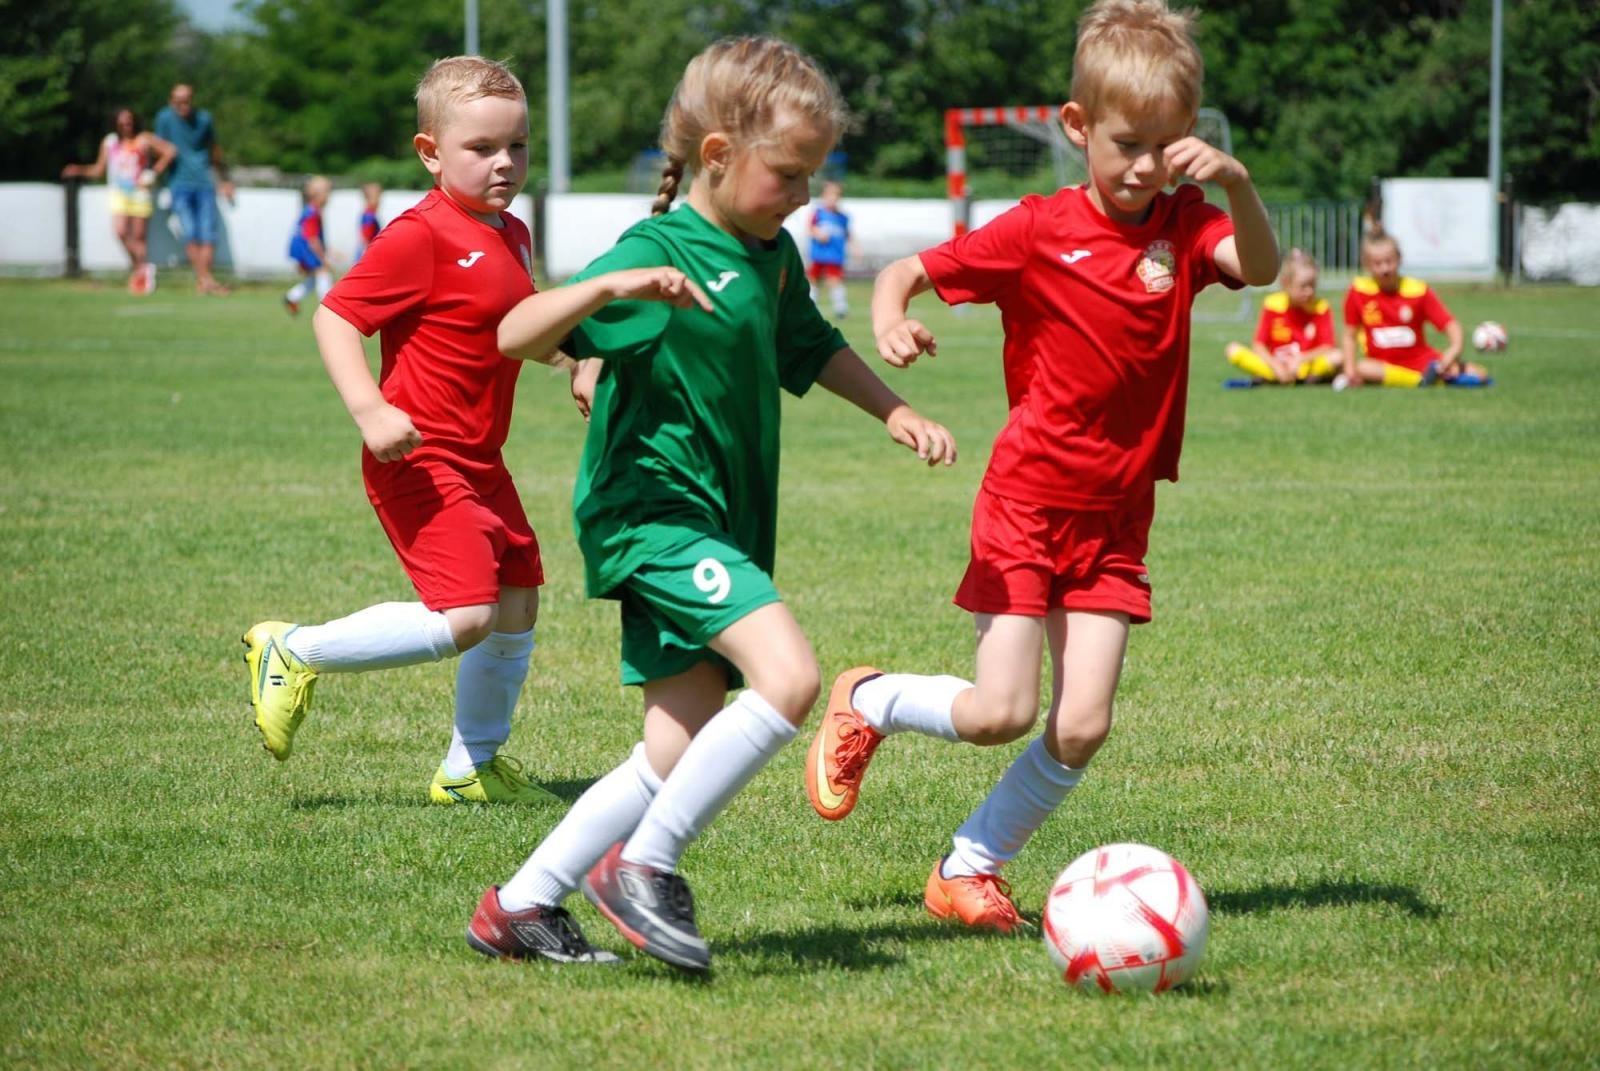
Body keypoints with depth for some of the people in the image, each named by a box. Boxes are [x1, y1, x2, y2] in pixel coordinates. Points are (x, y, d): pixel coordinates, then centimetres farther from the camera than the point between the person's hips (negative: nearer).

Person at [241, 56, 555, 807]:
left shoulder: (511, 236, 12)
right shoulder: (422, 236, -16)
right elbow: (334, 315, -19)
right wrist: (370, 411, -31)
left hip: (478, 462, 9)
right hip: (422, 460, -9)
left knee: (516, 609, 12)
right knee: (464, 618, -17)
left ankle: (472, 766, 28)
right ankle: (292, 654, -2)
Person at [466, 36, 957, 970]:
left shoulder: (775, 256, 11)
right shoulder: (658, 252, -15)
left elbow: (811, 347, 32)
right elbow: (516, 336, -24)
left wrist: (896, 411, 21)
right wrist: (612, 286, -39)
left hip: (722, 527, 9)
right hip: (653, 510, -9)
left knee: (675, 761, 5)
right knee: (788, 674, -26)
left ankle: (520, 906, 15)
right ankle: (643, 867, -14)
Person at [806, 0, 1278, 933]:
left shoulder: (1182, 224, 0)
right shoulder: (1038, 233, -7)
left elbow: (1261, 267, -20)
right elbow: (908, 271, -2)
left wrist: (1237, 182, -38)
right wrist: (891, 321, -24)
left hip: (1116, 521, 3)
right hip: (1028, 502, -3)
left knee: (1082, 725, -5)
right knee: (1001, 713, -9)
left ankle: (970, 867, 14)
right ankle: (865, 702, 21)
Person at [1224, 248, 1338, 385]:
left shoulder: (1321, 308, -4)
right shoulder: (1272, 305, -2)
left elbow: (1327, 348, -9)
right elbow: (1258, 344, -4)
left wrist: (1300, 359, -21)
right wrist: (1276, 367, -20)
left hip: (1306, 366, -1)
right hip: (1273, 365, 1)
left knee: (1337, 357, -31)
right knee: (1233, 349, -20)